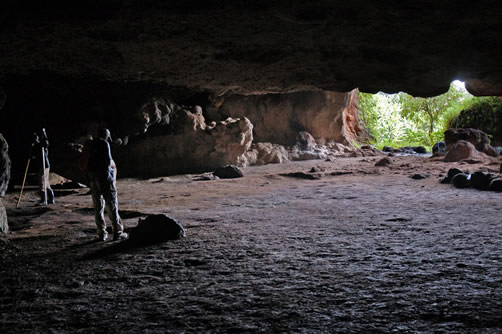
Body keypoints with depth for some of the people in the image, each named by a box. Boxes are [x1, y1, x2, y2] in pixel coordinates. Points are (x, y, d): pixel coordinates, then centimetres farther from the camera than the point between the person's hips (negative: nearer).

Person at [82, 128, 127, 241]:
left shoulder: (89, 144, 12)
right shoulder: (104, 144, -10)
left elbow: (85, 161, 14)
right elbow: (108, 160, -17)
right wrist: (113, 164, 5)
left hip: (92, 178, 6)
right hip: (104, 177, -6)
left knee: (98, 207, 11)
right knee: (112, 205, 1)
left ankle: (101, 233, 11)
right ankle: (117, 232, 3)